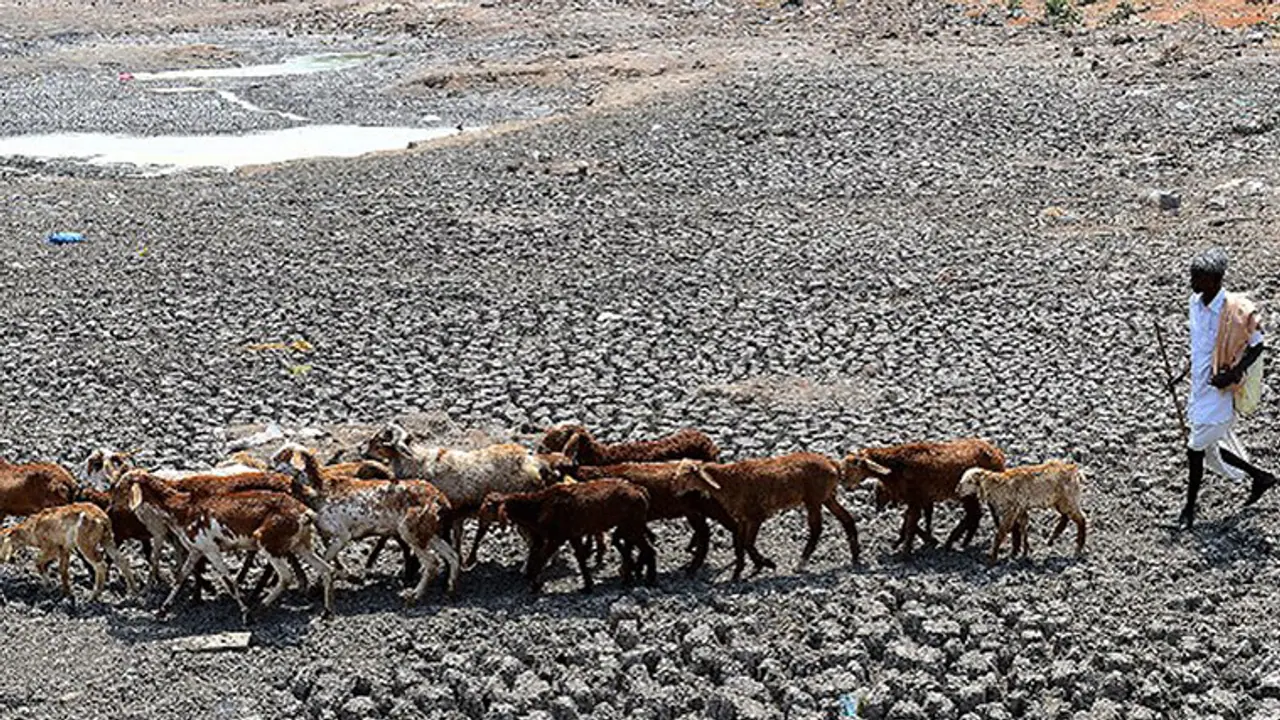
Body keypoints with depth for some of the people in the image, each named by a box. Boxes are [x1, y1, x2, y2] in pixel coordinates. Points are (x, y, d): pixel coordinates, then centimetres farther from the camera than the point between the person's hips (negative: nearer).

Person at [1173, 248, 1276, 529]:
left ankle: (1190, 507, 17)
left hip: (1220, 393, -8)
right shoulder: (1196, 302, 1)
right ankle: (1260, 476, 39)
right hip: (1199, 388, 8)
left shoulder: (1236, 311, -21)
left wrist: (1233, 373, -23)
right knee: (1210, 449, 17)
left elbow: (1256, 347, -11)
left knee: (1195, 449, -2)